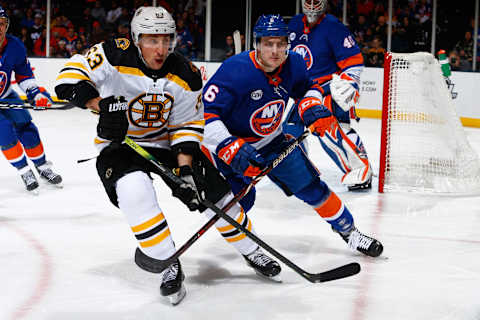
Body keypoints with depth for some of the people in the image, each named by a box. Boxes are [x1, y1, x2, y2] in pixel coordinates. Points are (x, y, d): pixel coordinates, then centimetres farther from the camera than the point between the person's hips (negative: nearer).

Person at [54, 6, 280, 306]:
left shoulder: (186, 76, -12)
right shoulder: (116, 56, -21)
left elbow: (187, 127, -7)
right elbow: (72, 75, -23)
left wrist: (186, 168, -19)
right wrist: (99, 102, -37)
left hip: (166, 143, 3)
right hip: (119, 145, -3)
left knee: (213, 187, -5)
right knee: (134, 188, -33)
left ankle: (251, 251, 17)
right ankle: (168, 264, -18)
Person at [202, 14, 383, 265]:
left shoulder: (293, 64, -12)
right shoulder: (235, 71, -31)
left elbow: (307, 88, 12)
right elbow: (204, 113, -33)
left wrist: (312, 108, -10)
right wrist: (230, 149, -41)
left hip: (272, 141, 5)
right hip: (233, 142, -5)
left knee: (310, 185, 6)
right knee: (240, 198, -16)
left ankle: (349, 232, 23)